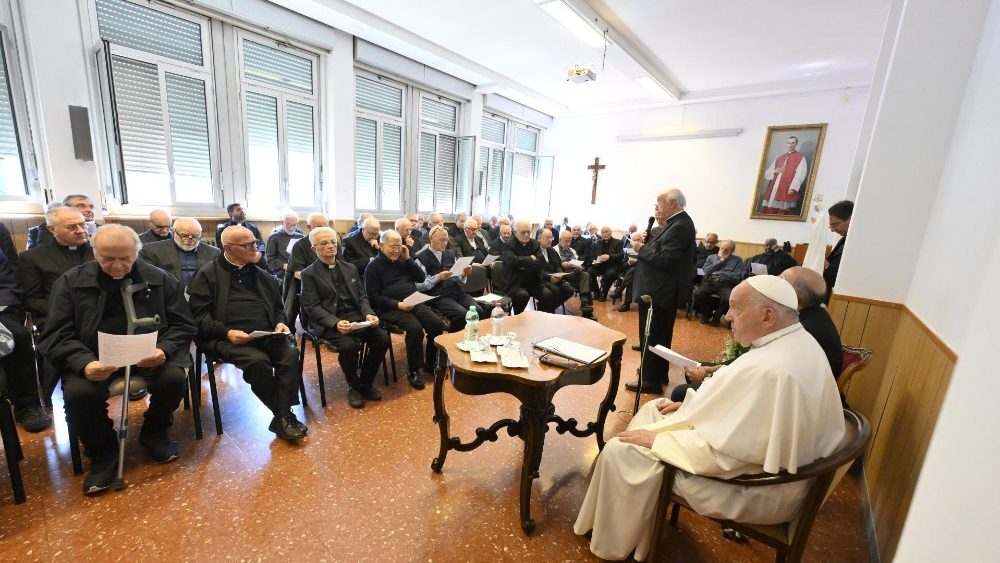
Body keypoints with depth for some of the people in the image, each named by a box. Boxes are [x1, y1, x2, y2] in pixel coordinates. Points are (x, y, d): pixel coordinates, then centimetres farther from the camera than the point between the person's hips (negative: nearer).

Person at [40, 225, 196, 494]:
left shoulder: (160, 280, -1)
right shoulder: (70, 282, 2)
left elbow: (183, 325, 1)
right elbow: (57, 335, -3)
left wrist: (164, 350, -21)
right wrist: (85, 363, -24)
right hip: (93, 357, 1)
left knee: (174, 377, -27)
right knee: (77, 392, -28)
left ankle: (154, 433, 6)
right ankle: (103, 452, 3)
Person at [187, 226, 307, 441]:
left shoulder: (261, 274, 19)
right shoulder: (208, 274, 5)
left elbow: (277, 306, 25)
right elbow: (199, 315, -2)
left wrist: (280, 322, 3)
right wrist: (226, 332, -16)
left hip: (267, 334, 4)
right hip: (229, 338, -4)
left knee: (290, 353, -26)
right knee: (258, 360, -32)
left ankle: (283, 417, -18)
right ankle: (284, 414, -11)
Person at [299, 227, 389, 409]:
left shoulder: (350, 268, 16)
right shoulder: (309, 274, 2)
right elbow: (312, 308, -6)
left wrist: (368, 314, -8)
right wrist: (336, 322, -23)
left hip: (355, 316, 5)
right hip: (329, 322, -4)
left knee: (383, 339, -19)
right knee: (349, 346, -32)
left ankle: (365, 383, 3)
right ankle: (353, 387, -3)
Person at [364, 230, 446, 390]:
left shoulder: (403, 260, 18)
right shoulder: (373, 266, 1)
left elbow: (421, 278, 11)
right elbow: (373, 297, -5)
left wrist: (408, 259, 3)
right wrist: (397, 304, -17)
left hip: (415, 303, 6)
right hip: (391, 308, -5)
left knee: (438, 324, -16)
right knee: (415, 328, -31)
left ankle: (430, 364, 4)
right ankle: (413, 371, -11)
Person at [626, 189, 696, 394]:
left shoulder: (679, 226, -20)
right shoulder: (676, 222, 11)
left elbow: (665, 259, -26)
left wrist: (641, 249, -16)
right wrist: (647, 241, -4)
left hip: (659, 292, -11)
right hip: (663, 290, 11)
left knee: (652, 337, 0)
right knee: (660, 335, 21)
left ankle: (651, 381, 12)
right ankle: (659, 374, 37)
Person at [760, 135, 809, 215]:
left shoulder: (800, 158, 8)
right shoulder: (779, 158, 23)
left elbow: (800, 174, -5)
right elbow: (767, 173, 21)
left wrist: (793, 188, -19)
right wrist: (774, 172, -1)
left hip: (787, 192, -5)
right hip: (773, 191, 5)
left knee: (781, 215, -10)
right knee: (768, 213, -2)